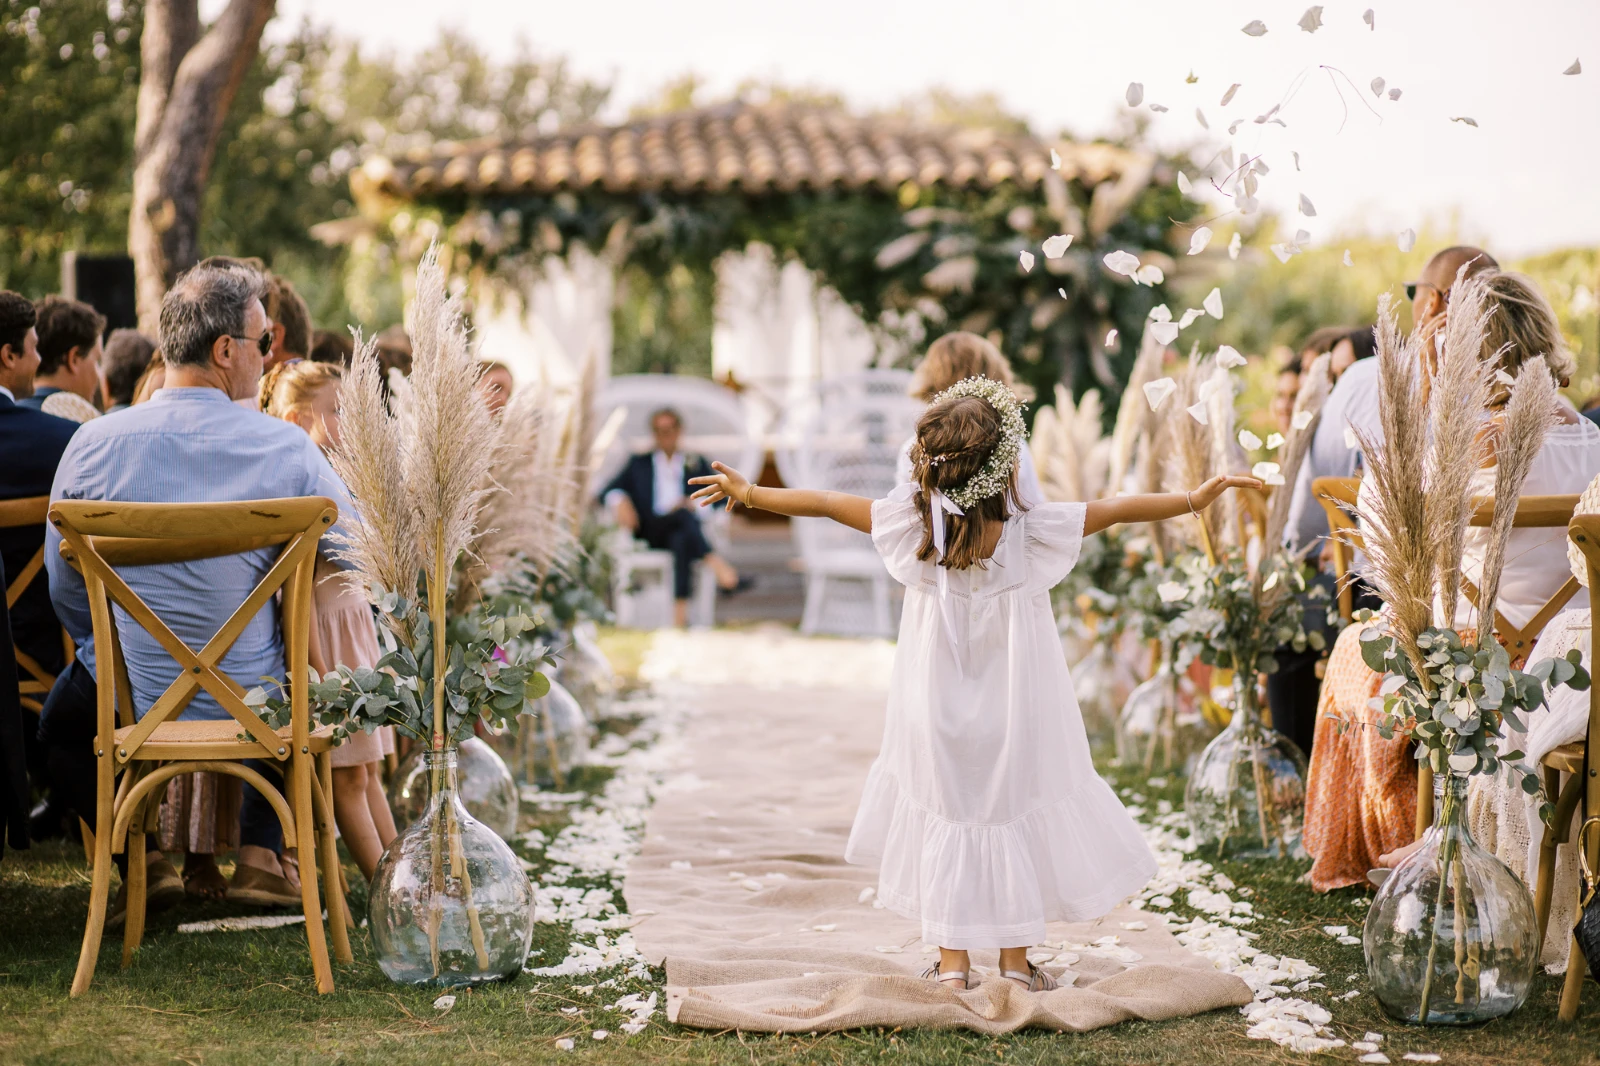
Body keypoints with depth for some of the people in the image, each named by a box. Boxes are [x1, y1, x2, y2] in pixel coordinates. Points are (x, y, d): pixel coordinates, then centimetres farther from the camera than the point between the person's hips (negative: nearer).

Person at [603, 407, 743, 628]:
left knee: (682, 539, -39)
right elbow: (609, 491, 16)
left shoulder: (696, 464, 26)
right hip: (650, 533, 0)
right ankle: (715, 562, -57)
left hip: (685, 529, 0)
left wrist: (695, 503, -10)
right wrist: (620, 502, -9)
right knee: (682, 514, -36)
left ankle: (680, 612, -57)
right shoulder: (639, 463, 27)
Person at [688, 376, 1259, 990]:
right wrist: (1196, 498, -2)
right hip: (1015, 712, -1)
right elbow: (1118, 510, -13)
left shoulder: (913, 524, -14)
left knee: (944, 814, 14)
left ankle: (952, 963, 16)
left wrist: (747, 492, 7)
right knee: (1017, 812, 14)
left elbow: (824, 503, -5)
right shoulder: (1032, 532, -18)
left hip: (937, 711, 1)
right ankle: (1016, 962, 20)